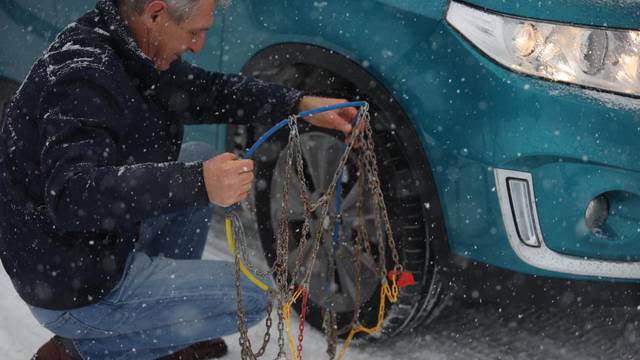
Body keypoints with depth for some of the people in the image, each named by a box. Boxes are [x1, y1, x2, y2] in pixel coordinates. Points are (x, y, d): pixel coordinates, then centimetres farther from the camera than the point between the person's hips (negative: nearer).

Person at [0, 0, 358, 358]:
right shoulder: (83, 76, -29)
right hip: (77, 289, -9)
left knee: (201, 160, 16)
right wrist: (196, 183, -49)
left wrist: (301, 105, -1)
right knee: (250, 299, -2)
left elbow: (207, 90, 10)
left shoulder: (126, 47, 0)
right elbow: (71, 196, -41)